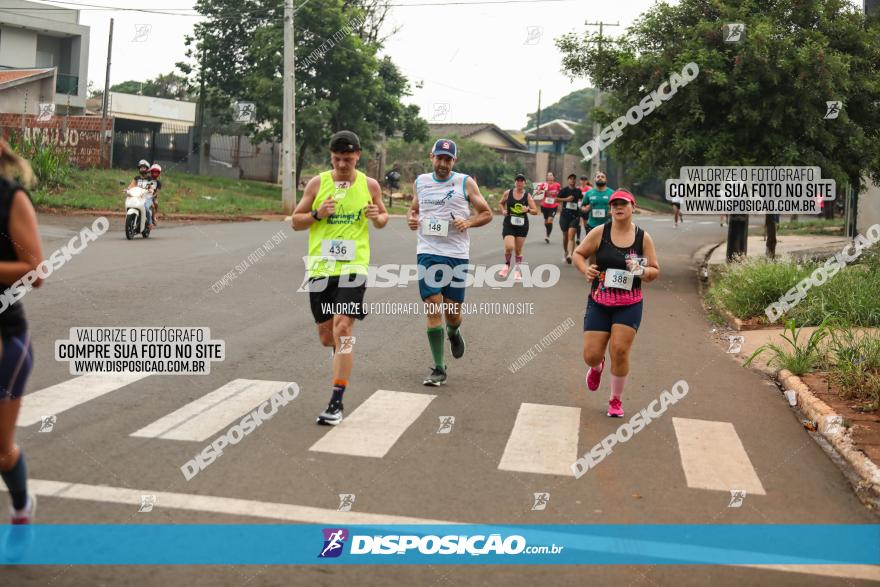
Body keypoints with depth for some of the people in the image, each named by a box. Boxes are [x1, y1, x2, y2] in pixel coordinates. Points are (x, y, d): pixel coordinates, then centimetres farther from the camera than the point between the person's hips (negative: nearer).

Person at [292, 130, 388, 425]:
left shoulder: (369, 185, 3)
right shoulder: (317, 183, 3)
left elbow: (383, 217, 17)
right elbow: (296, 221, 7)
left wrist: (377, 217, -7)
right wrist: (317, 214, -13)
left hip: (353, 267, -2)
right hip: (320, 268, 2)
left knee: (343, 329, -15)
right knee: (326, 336, 9)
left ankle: (336, 403, -10)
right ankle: (342, 352, 48)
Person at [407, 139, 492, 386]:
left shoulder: (465, 183, 1)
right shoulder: (420, 182, 10)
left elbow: (487, 213, 6)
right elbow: (414, 209, 24)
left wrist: (469, 222, -14)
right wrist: (411, 219, 1)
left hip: (457, 254, -1)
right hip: (428, 252, 1)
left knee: (452, 310, 3)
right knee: (433, 308, -6)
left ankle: (454, 333, 42)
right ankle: (439, 369, 0)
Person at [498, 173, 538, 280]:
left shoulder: (527, 195, -3)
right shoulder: (508, 193, -1)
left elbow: (536, 211, -2)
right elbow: (501, 203, 17)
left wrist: (528, 209, -21)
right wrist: (503, 210, -3)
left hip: (522, 224, 1)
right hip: (509, 224, -1)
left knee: (518, 250, 8)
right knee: (509, 247, -17)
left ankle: (518, 271, 24)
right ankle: (507, 265, 11)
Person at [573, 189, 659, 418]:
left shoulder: (643, 237, -1)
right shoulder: (599, 232, -4)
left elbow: (655, 271, 4)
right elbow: (578, 254, 5)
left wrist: (642, 271, -18)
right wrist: (585, 269, -15)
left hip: (629, 306, 0)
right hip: (599, 303, 0)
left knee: (620, 351, -9)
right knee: (591, 355, -2)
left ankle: (616, 400, 14)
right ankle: (597, 367, 39)